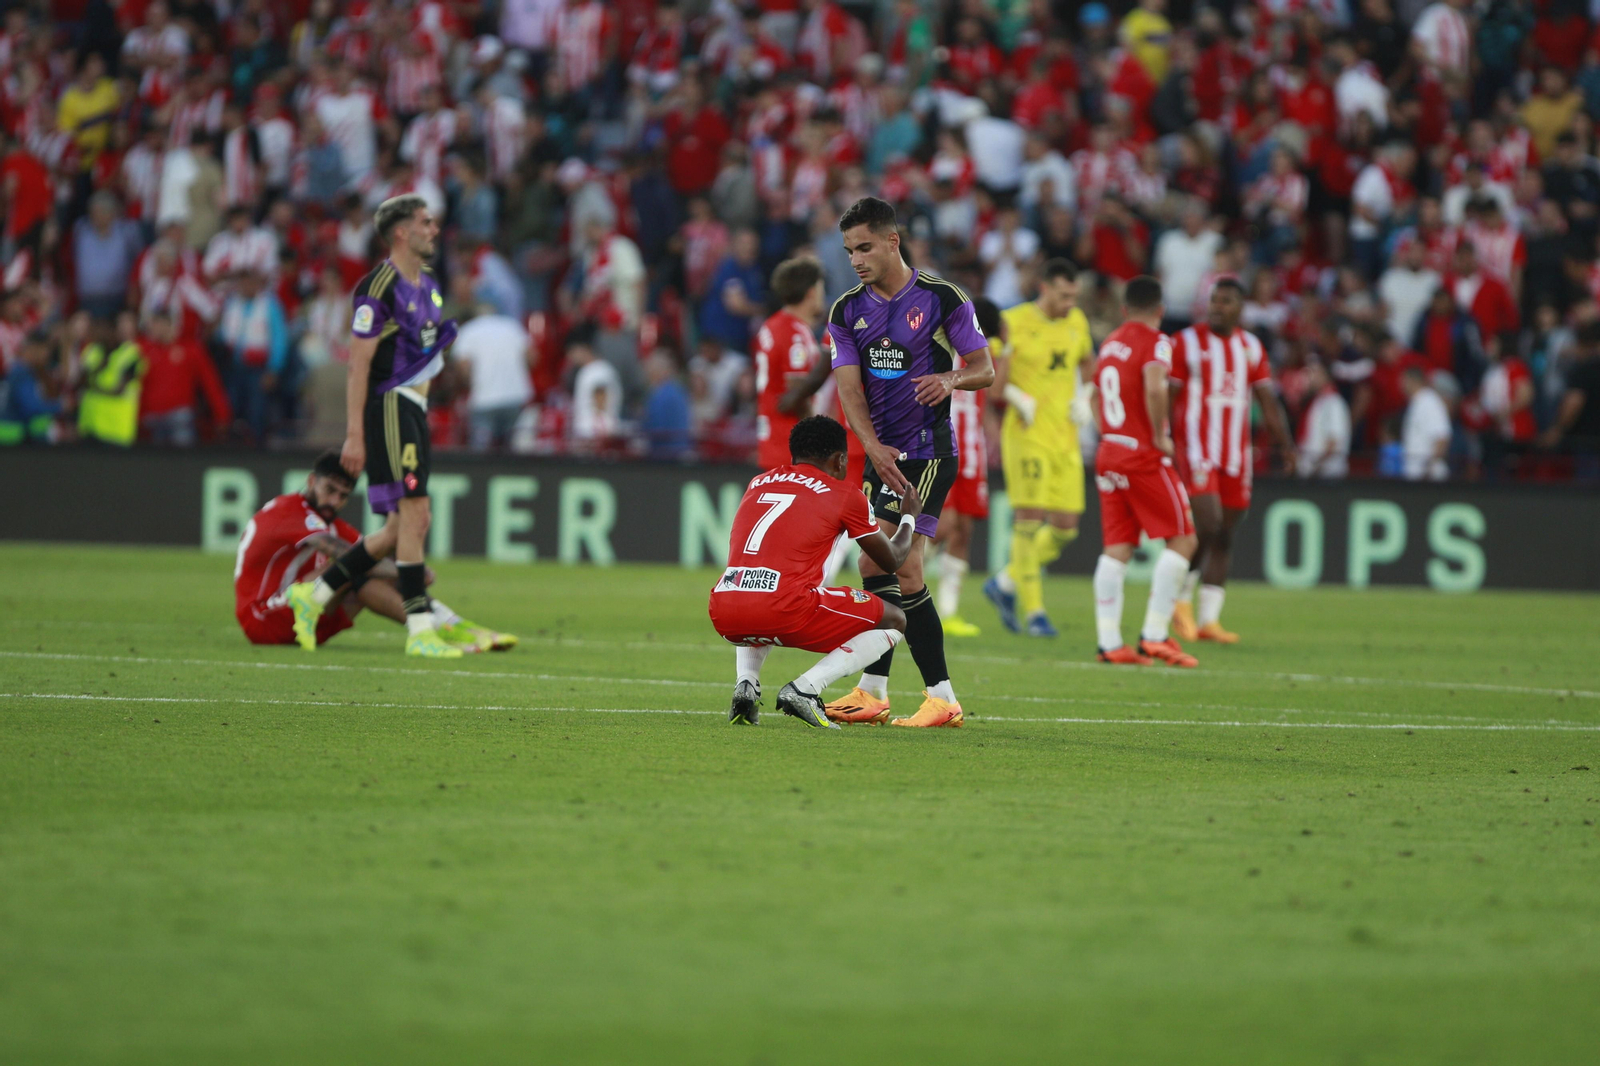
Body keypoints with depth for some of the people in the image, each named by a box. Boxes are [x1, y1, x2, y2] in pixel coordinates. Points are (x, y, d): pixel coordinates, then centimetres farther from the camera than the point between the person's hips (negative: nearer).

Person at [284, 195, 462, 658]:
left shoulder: (428, 285, 15)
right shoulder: (380, 286, -13)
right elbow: (359, 363, -15)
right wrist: (354, 435, -18)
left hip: (414, 409, 9)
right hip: (388, 406, -9)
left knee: (403, 526, 9)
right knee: (414, 515, -11)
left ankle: (314, 594, 19)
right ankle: (420, 629, -10)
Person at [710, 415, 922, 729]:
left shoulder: (758, 484, 24)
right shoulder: (844, 494, 11)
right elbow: (892, 560, 25)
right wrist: (909, 517, 45)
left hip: (723, 615, 5)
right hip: (784, 613, -5)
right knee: (895, 621, 15)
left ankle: (746, 684, 13)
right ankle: (803, 689, -4)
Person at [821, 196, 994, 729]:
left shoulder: (943, 298, -6)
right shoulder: (847, 311, 7)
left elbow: (985, 368, 0)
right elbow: (848, 386, -2)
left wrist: (951, 378, -23)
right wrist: (874, 446, -17)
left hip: (928, 451, -6)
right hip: (883, 453, 6)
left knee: (898, 570, -15)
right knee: (876, 569, 8)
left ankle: (942, 698, -12)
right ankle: (873, 692, 17)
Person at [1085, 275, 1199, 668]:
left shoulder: (1110, 343, 13)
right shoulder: (1155, 342, -9)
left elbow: (1096, 395, 26)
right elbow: (1155, 388, -27)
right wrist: (1159, 436, -16)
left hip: (1109, 454, 7)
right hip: (1144, 456, -7)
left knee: (1116, 547, 7)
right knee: (1182, 540, 1)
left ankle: (1109, 642, 1)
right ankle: (1154, 636, -5)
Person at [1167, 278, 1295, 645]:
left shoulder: (1252, 347, 11)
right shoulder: (1187, 342, -3)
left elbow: (1268, 399, 12)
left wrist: (1284, 442, 1)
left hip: (1236, 456, 5)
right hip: (1197, 448, -5)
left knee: (1224, 536, 5)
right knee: (1207, 528, -16)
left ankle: (1209, 619, 10)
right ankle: (1181, 599, 5)